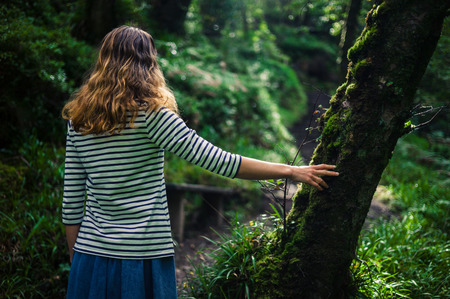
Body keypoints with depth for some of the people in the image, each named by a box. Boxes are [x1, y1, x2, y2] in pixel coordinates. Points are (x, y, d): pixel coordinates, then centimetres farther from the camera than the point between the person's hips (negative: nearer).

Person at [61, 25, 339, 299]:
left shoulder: (78, 118, 4)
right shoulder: (148, 113, -11)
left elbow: (72, 202, 6)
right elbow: (217, 160, -13)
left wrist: (76, 258, 17)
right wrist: (290, 170, -5)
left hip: (91, 256, 5)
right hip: (142, 259, -5)